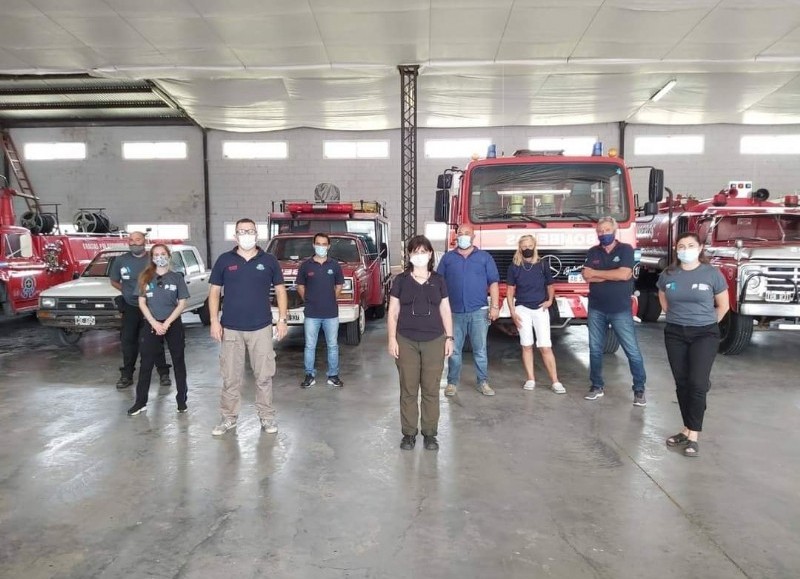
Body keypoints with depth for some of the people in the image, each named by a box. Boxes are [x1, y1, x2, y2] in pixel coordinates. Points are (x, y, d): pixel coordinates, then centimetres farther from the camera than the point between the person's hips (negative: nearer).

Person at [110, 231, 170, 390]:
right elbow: (114, 281, 13)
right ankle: (126, 375, 17)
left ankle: (163, 373, 14)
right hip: (130, 307, 3)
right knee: (128, 341, 6)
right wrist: (127, 291, 3)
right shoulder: (121, 260, 0)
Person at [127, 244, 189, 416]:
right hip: (151, 325, 1)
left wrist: (167, 323, -13)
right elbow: (142, 303, 1)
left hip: (173, 324, -1)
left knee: (178, 362, 6)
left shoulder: (177, 277, 0)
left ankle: (181, 399, 14)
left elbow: (182, 303, -3)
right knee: (146, 364, 4)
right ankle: (141, 402, 13)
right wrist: (154, 323, -10)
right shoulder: (145, 277, 4)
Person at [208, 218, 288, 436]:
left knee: (264, 375, 5)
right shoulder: (224, 260, 3)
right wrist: (214, 321, -4)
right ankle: (229, 417, 21)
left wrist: (282, 320, -1)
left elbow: (280, 291, 7)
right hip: (231, 328, 0)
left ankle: (267, 416, 18)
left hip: (261, 328, 0)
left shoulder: (269, 261, 3)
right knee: (231, 377, 7)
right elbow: (214, 292, 5)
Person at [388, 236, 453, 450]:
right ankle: (409, 433, 15)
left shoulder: (438, 281, 7)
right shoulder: (401, 280, 3)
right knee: (408, 389, 4)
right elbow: (393, 312, 3)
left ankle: (430, 433, 17)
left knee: (431, 390, 5)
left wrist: (449, 338, 4)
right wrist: (392, 339, -3)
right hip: (406, 342, -1)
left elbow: (445, 311, 10)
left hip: (434, 342, 1)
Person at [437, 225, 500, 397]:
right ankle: (452, 382, 17)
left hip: (478, 312, -1)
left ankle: (483, 382, 16)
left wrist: (495, 306, -5)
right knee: (454, 350, 6)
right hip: (454, 312, 1)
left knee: (480, 350, 4)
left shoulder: (485, 257, 7)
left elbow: (493, 282, 4)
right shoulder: (448, 258, 9)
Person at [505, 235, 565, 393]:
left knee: (545, 346, -5)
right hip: (522, 309, 0)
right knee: (527, 346, 5)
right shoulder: (514, 267, 2)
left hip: (540, 309, 0)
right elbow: (510, 291, 4)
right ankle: (530, 380, 14)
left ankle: (555, 381, 1)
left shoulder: (542, 266, 3)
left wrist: (550, 300, -5)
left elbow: (550, 285, 13)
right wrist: (512, 312, -3)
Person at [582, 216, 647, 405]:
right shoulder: (592, 252, 8)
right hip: (596, 310, 3)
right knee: (595, 349, 9)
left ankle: (639, 390, 10)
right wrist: (613, 275, -12)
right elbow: (587, 276, -7)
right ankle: (597, 386, 21)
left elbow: (624, 274, -17)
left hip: (620, 310, -3)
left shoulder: (626, 249, -2)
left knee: (632, 351, -1)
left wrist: (596, 273, -9)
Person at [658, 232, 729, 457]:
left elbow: (723, 306, 4)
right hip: (675, 334, 3)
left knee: (697, 383, -8)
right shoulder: (668, 275, 1)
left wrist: (706, 322, 10)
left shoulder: (712, 273, -7)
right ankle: (687, 430, 19)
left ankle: (693, 436, -1)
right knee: (682, 383, 7)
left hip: (704, 334, -3)